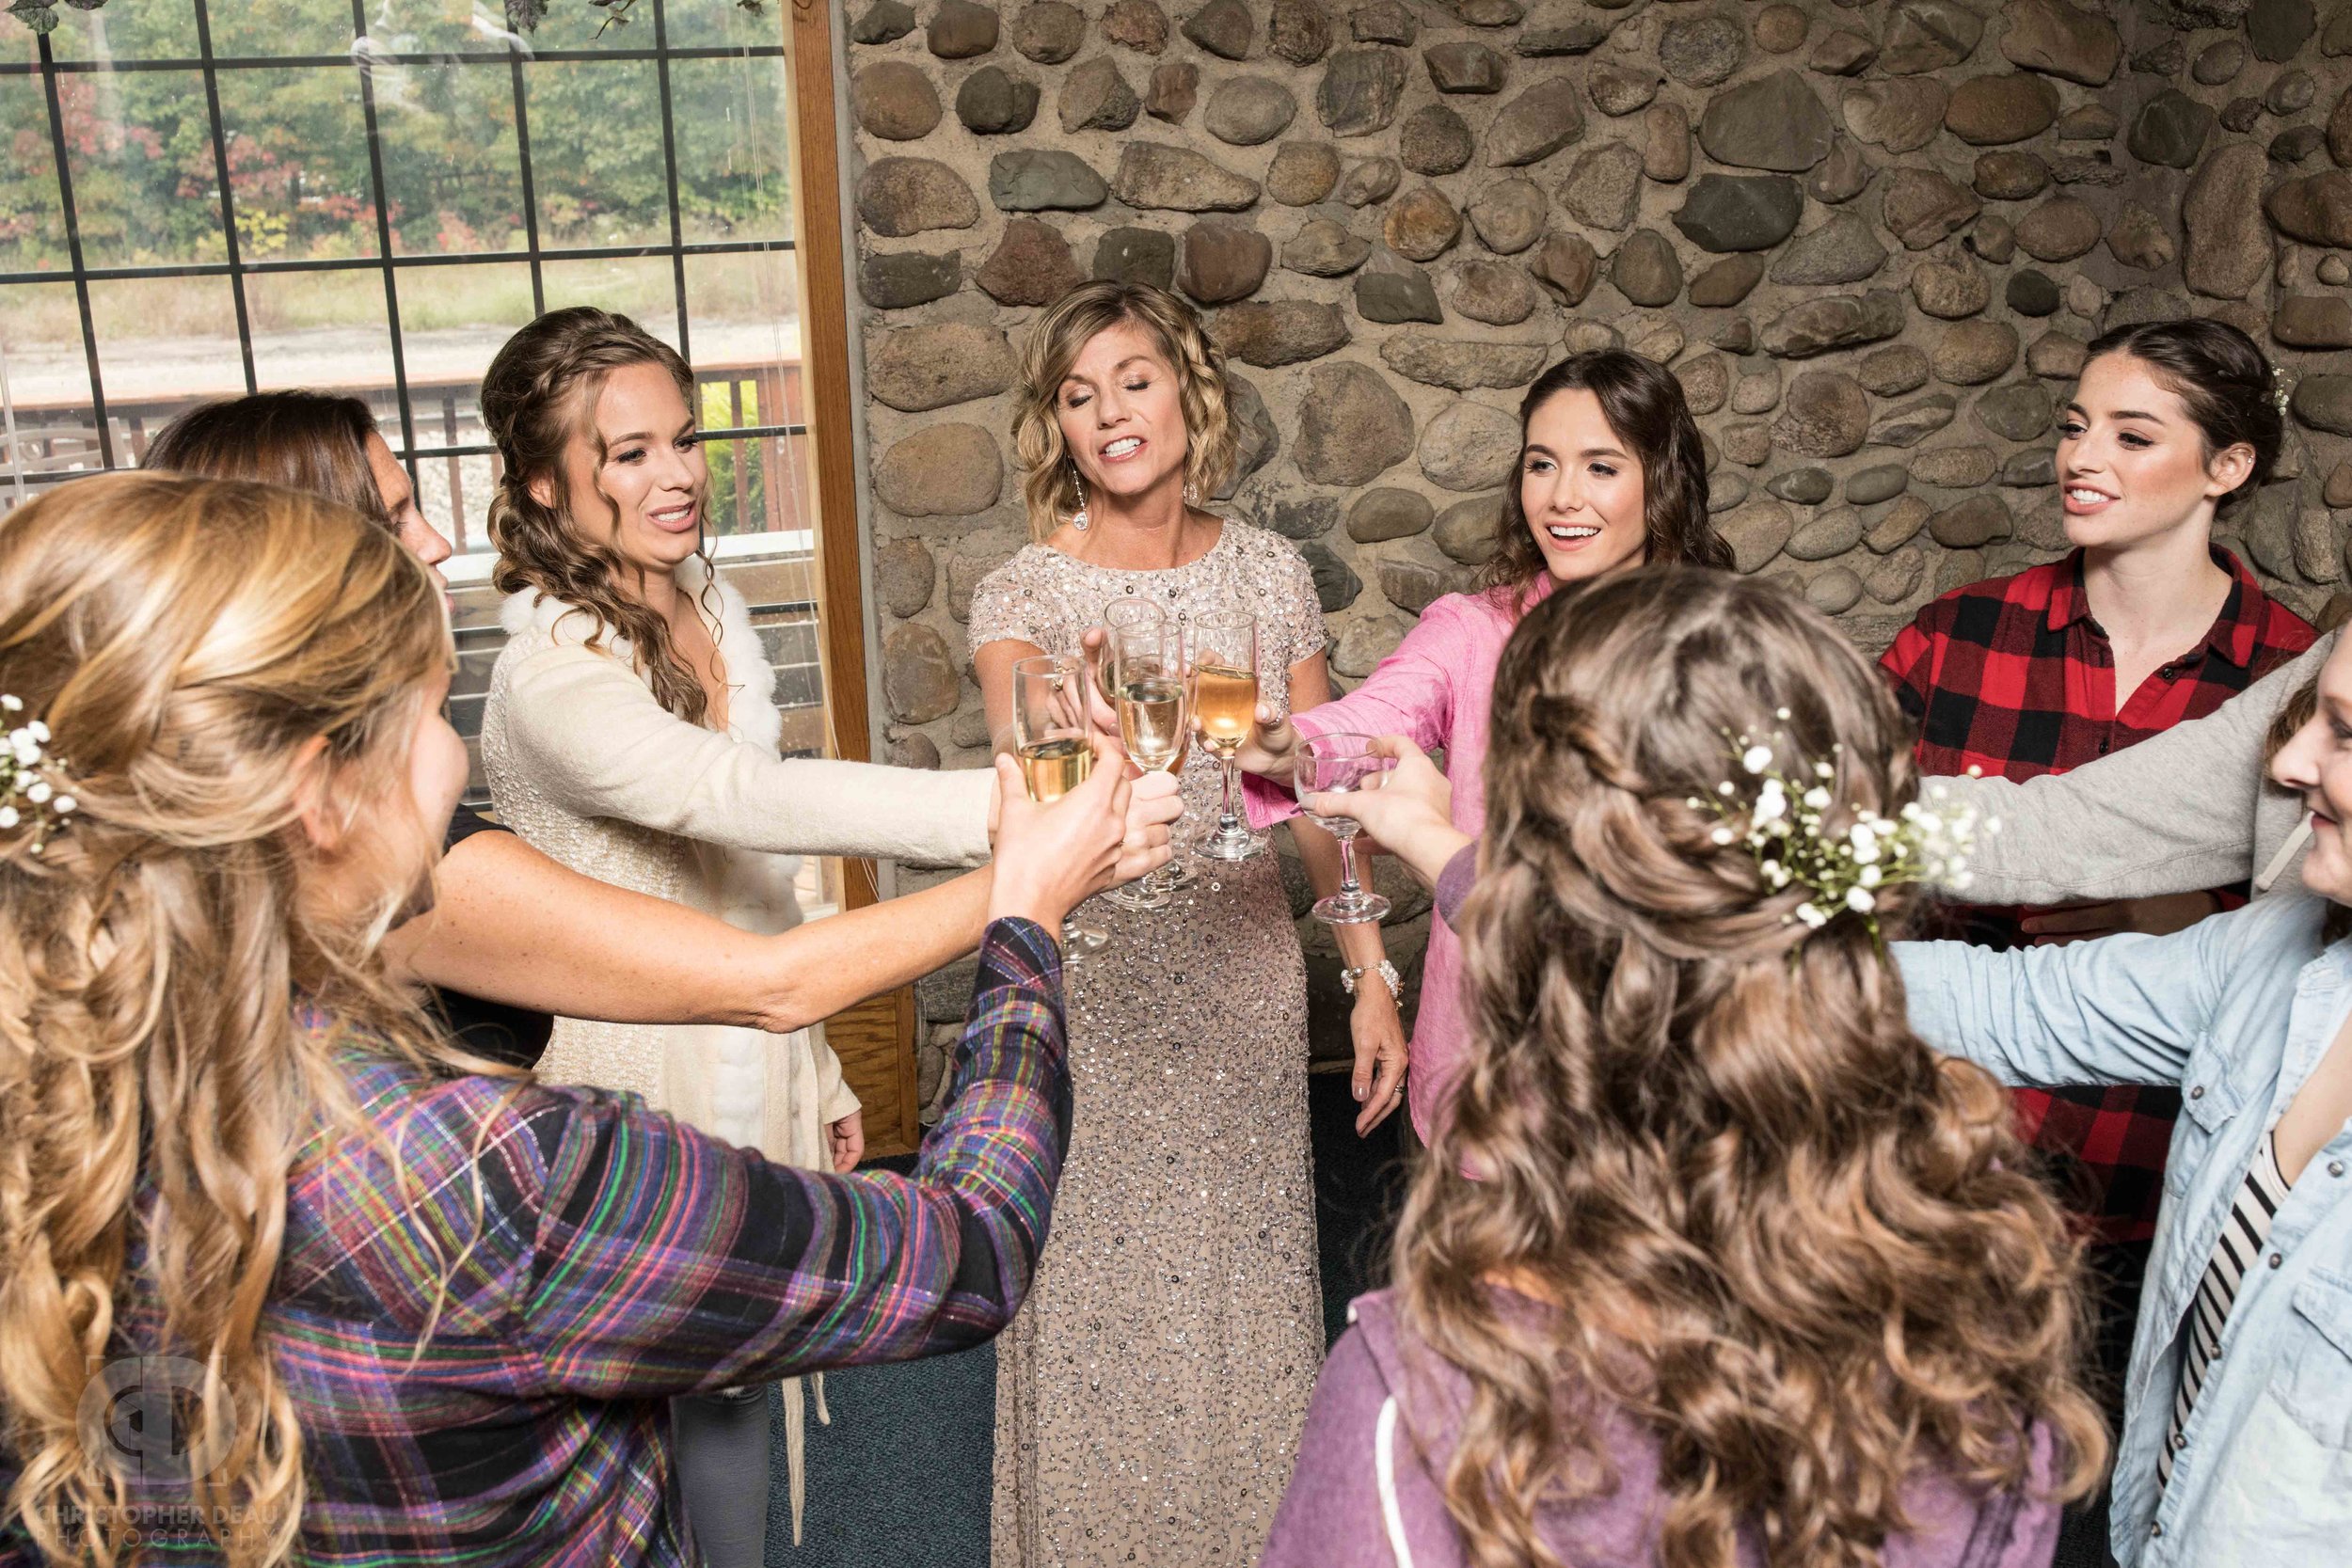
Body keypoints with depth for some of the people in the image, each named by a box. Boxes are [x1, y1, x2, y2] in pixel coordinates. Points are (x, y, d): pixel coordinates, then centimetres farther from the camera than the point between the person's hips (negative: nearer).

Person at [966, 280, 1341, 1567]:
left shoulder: (1269, 572, 1)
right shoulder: (1023, 594, -8)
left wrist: (1372, 972, 5)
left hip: (1246, 972, 3)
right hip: (1095, 984, -2)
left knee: (1246, 1266, 16)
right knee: (1102, 1280, 8)